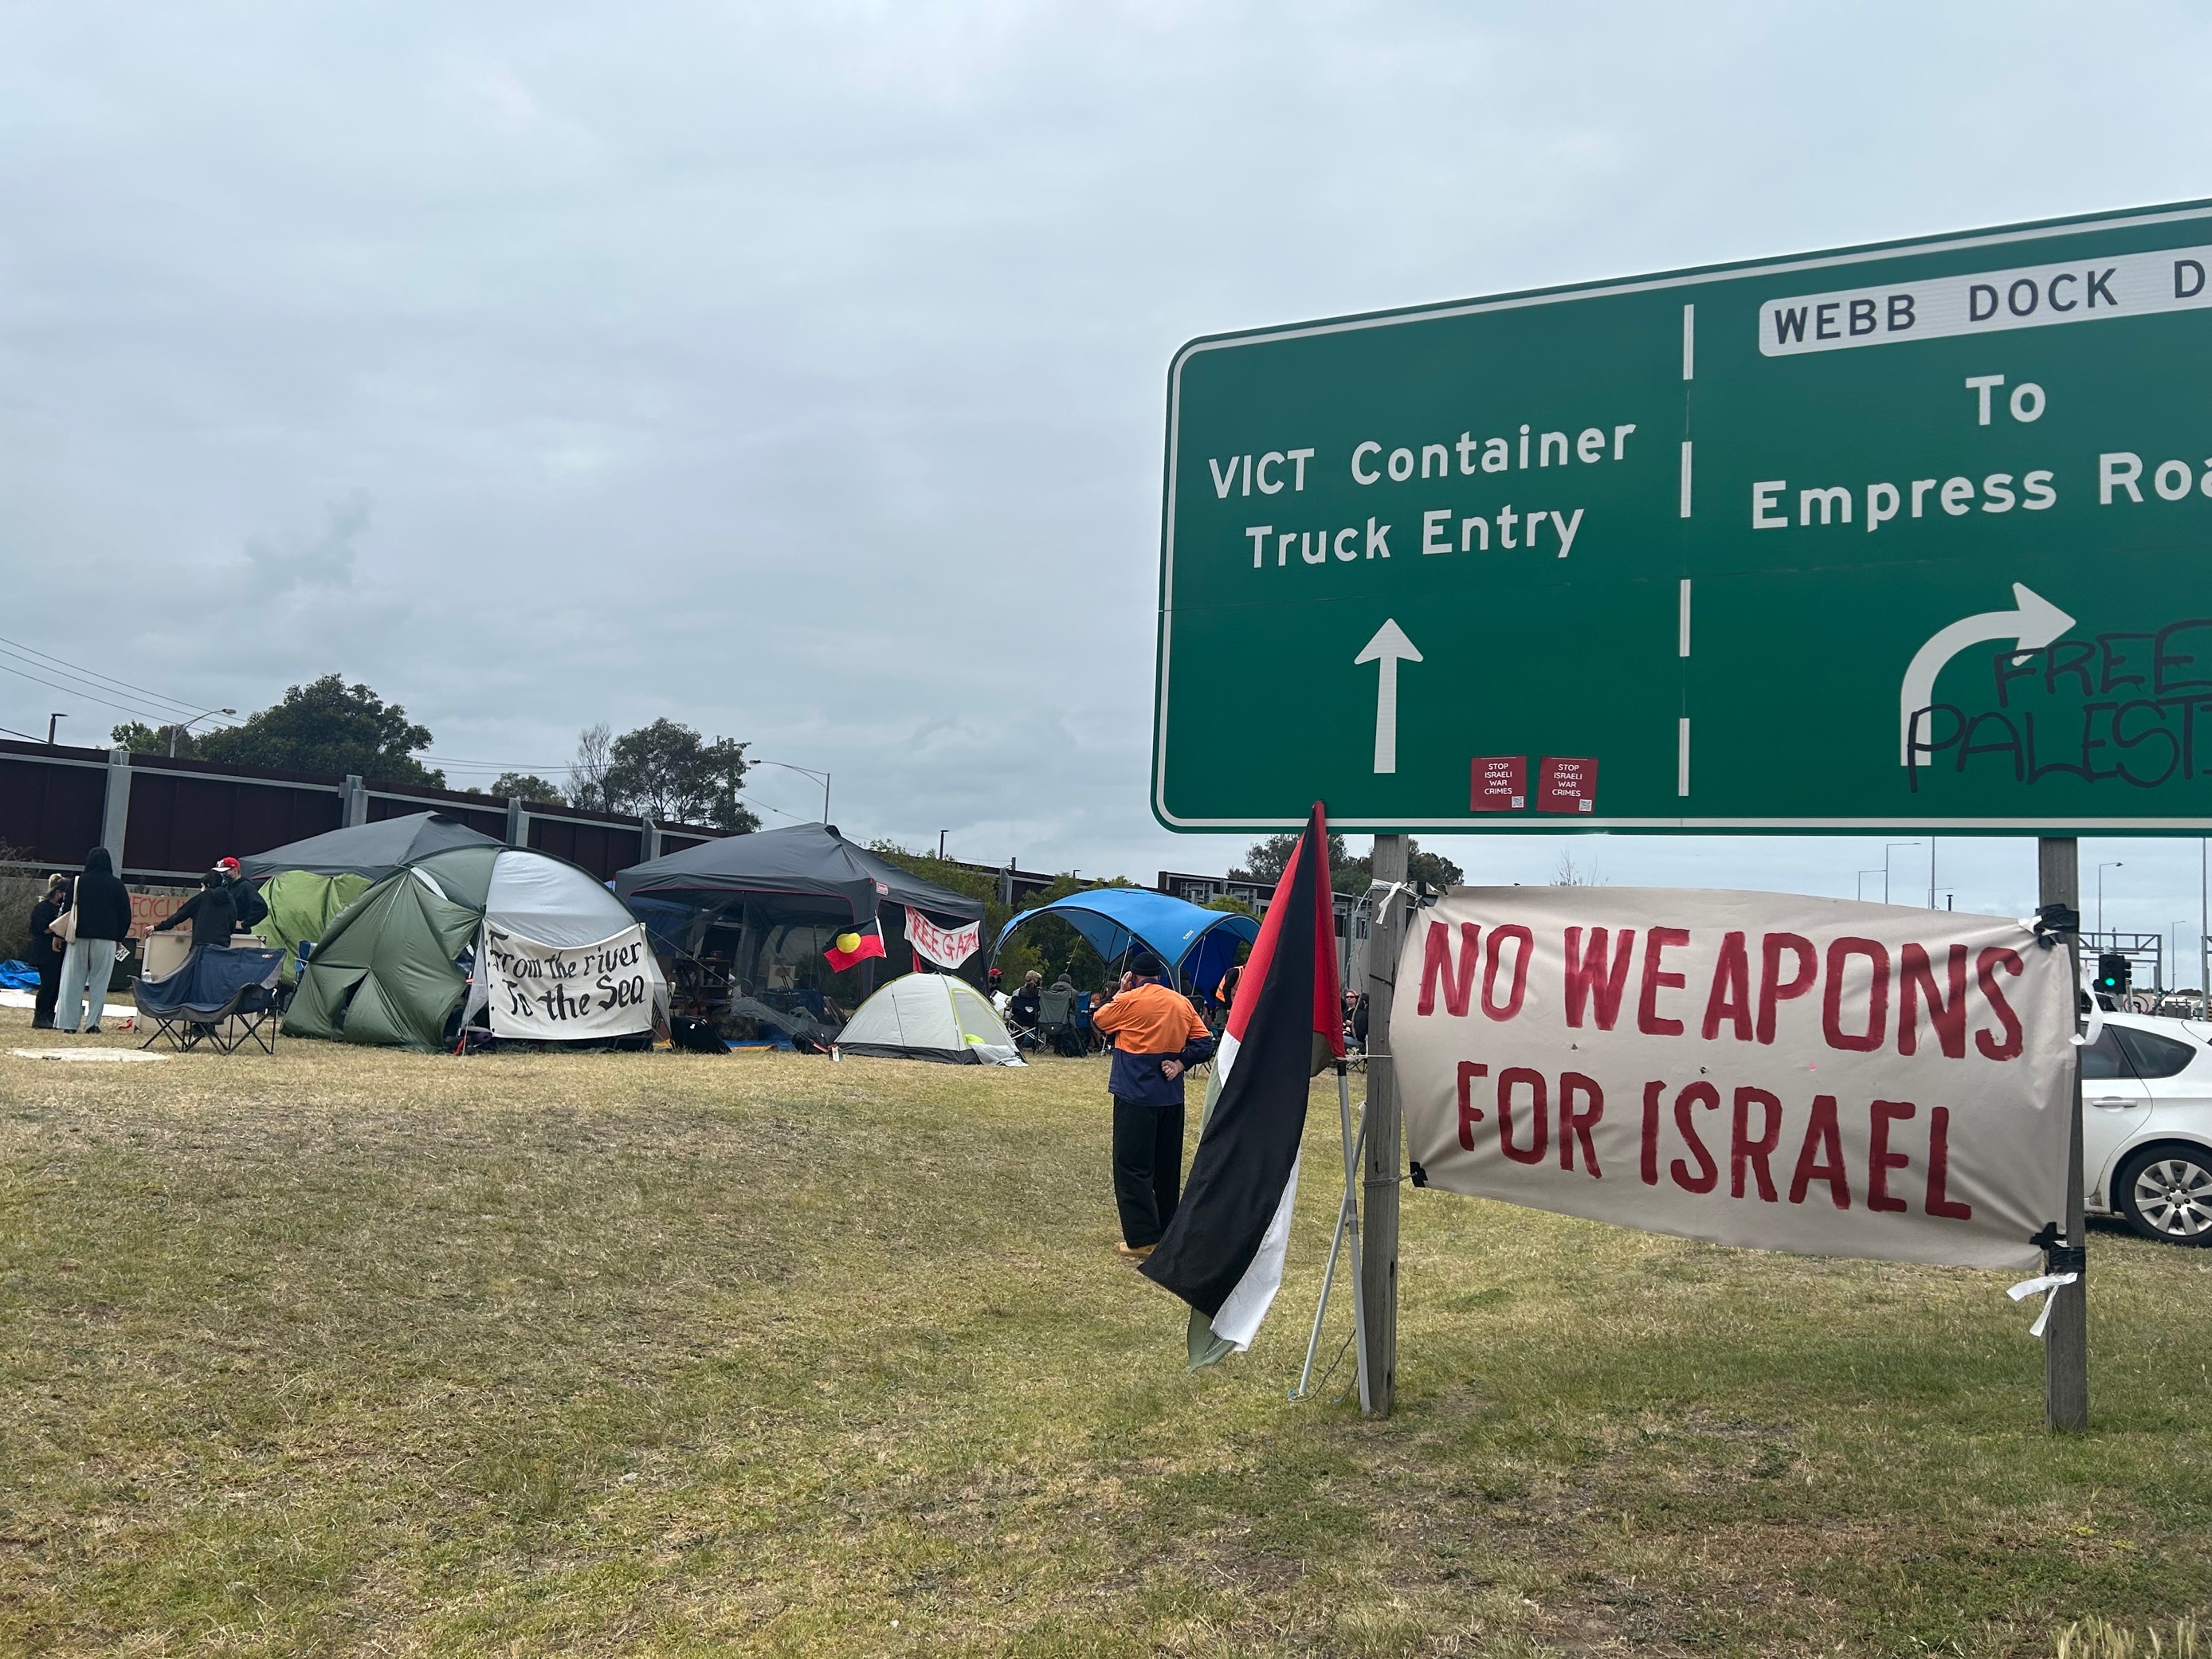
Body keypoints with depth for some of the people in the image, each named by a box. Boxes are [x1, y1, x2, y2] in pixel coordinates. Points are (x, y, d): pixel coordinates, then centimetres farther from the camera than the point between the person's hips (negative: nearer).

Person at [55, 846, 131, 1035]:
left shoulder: (78, 882, 0)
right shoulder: (116, 885, 0)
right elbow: (125, 914, 3)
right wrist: (120, 937, 14)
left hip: (79, 936, 1)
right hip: (106, 938, -1)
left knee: (73, 980, 5)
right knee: (99, 981, 3)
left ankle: (68, 1022, 1)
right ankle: (93, 1023, -3)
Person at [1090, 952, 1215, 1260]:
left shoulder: (1129, 1001, -10)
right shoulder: (1182, 1004, 6)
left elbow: (1099, 1020, 5)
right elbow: (1204, 1042, 3)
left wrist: (1118, 992, 12)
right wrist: (1180, 1062, -4)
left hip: (1135, 1095, -6)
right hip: (1171, 1096, 6)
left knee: (1133, 1167, -3)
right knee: (1167, 1166, 15)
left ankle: (1142, 1240, -8)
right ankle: (1167, 1232, 24)